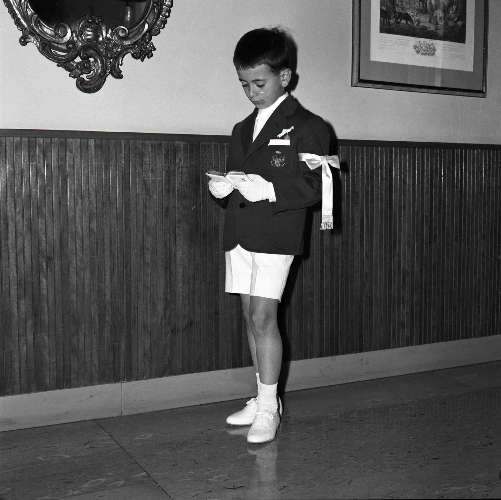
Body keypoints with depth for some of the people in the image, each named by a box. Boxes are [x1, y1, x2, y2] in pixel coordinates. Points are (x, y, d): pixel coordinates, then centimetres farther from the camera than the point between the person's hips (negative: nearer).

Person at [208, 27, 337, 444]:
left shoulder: (307, 127, -2)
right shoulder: (242, 130, 20)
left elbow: (313, 188, -10)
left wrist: (268, 190, -22)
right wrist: (223, 188, 0)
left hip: (276, 236, -7)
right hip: (239, 234, 7)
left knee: (263, 317, -11)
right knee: (251, 318, 9)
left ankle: (268, 409, -1)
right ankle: (265, 398, 20)